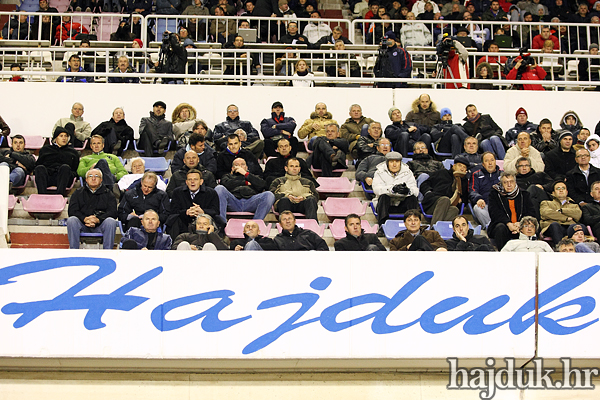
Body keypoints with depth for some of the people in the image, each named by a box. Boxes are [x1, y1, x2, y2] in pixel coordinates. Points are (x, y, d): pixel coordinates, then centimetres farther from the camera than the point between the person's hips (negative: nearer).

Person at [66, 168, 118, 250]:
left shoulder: (108, 194, 16)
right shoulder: (78, 193, 19)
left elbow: (112, 212, 2)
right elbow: (72, 211, 5)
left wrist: (98, 220, -17)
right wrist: (85, 219, -16)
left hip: (100, 224, -1)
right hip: (83, 224, 1)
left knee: (111, 221, -32)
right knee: (71, 220, -29)